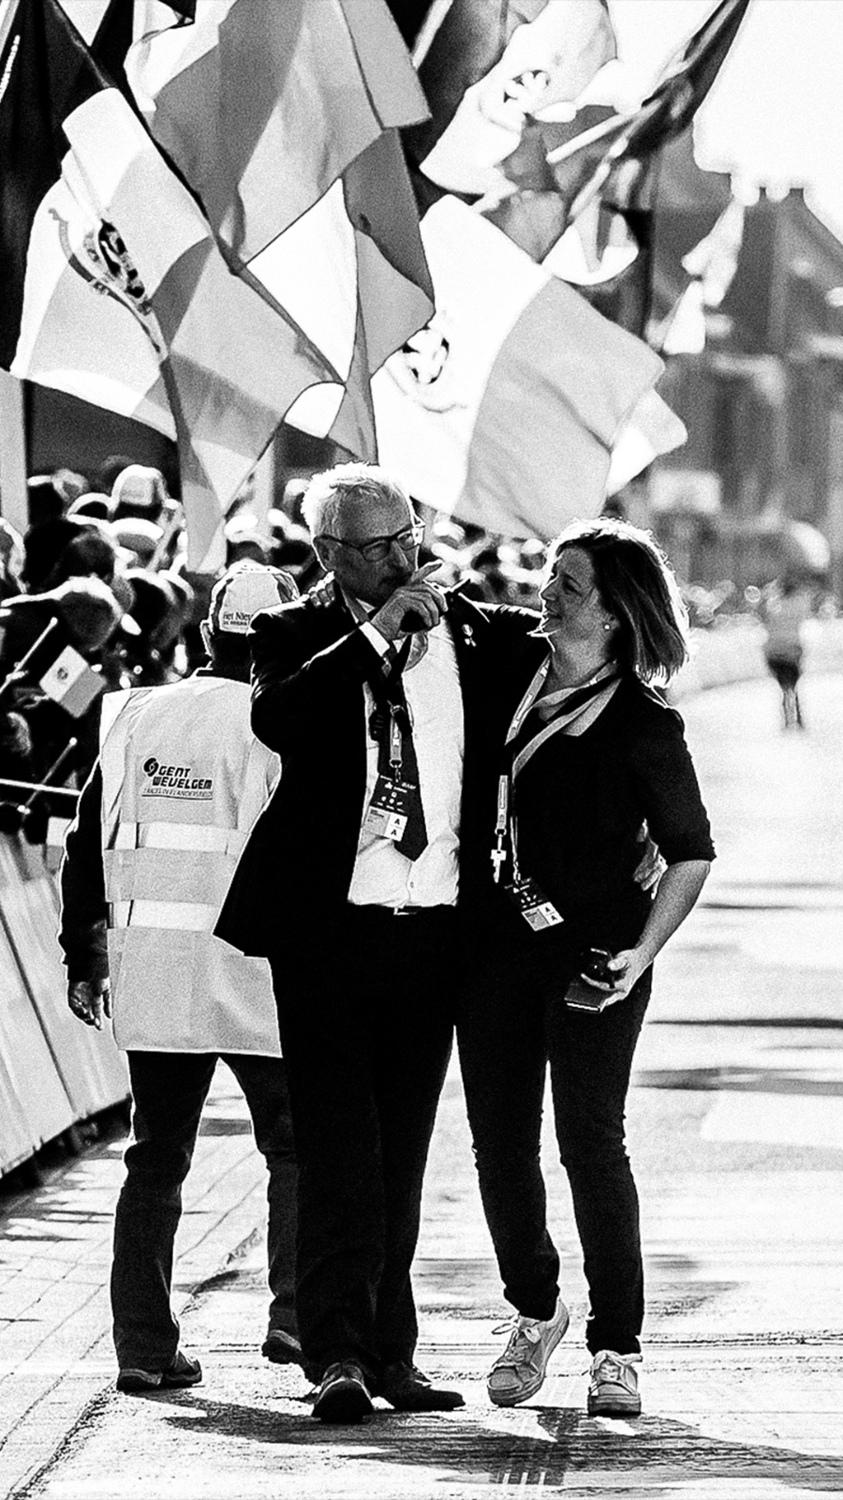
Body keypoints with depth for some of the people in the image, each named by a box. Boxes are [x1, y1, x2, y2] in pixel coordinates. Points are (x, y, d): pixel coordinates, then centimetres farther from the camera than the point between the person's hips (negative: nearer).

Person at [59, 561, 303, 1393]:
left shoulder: (134, 717, 7)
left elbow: (88, 845, 10)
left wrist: (84, 957, 17)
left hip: (149, 972, 4)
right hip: (256, 974, -4)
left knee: (154, 1162, 11)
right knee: (296, 1149, 9)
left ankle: (143, 1345, 7)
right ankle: (295, 1314, -4)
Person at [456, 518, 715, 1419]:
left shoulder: (645, 726, -8)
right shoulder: (514, 672, 5)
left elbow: (691, 853, -3)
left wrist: (642, 954, -14)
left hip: (590, 952, -5)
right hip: (498, 940, 5)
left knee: (590, 1142, -8)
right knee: (499, 1142, 7)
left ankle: (615, 1347, 1)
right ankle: (533, 1311, 28)